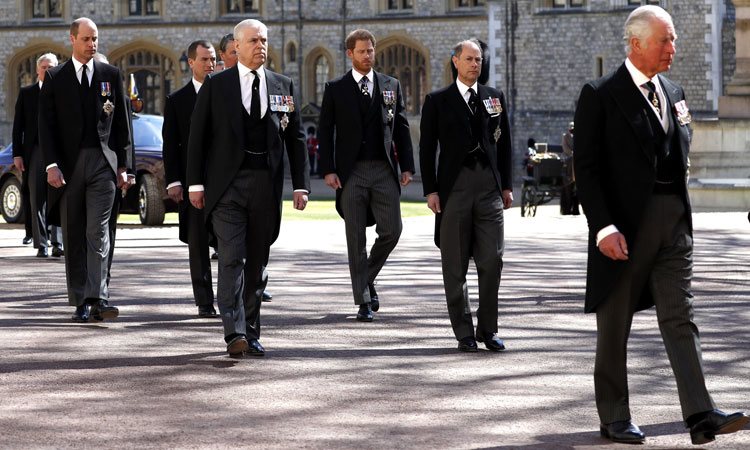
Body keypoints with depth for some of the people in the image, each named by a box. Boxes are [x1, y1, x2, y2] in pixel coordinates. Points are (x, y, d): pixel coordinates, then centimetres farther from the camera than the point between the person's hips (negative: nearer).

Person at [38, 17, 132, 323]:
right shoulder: (55, 78, 6)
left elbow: (122, 123, 10)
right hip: (68, 165, 1)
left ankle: (97, 298, -17)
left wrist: (122, 166, 6)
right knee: (73, 237, 4)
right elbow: (46, 125, 2)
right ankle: (81, 302, 9)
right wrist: (52, 165, -9)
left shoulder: (111, 75, 8)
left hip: (102, 163, -1)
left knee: (97, 232, -11)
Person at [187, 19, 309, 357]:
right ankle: (234, 333, -18)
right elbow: (197, 135, 3)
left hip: (266, 184, 3)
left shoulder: (283, 86, 10)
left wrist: (300, 184, 3)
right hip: (227, 183, -3)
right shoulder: (216, 85, 3)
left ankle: (251, 333, 16)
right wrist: (196, 183, -4)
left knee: (257, 262, 8)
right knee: (232, 257, -13)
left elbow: (296, 138, 11)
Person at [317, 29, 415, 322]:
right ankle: (364, 300, 5)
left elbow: (401, 129, 11)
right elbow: (325, 132, 2)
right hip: (351, 172, -2)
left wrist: (406, 166, 3)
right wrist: (328, 170, -7)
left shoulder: (391, 86, 10)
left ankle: (367, 277, 20)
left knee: (391, 230, -6)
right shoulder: (335, 89, 4)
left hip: (384, 169, 2)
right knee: (356, 239, 0)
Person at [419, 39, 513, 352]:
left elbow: (504, 144, 14)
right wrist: (431, 190, -5)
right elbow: (427, 148, 2)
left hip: (489, 186, 2)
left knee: (492, 261, -2)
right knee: (455, 265, 2)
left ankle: (488, 329, 8)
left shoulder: (495, 98, 13)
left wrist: (507, 185, 9)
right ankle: (464, 332, 8)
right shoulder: (438, 101, 4)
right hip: (454, 186, -2)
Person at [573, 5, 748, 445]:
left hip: (674, 221, 5)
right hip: (624, 223, -5)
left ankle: (701, 415, -10)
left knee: (680, 317, -3)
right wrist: (603, 226, -18)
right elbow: (586, 168, -10)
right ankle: (615, 417, 15)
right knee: (615, 324, 6)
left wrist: (679, 204, 12)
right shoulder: (600, 95, -7)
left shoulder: (674, 92, 13)